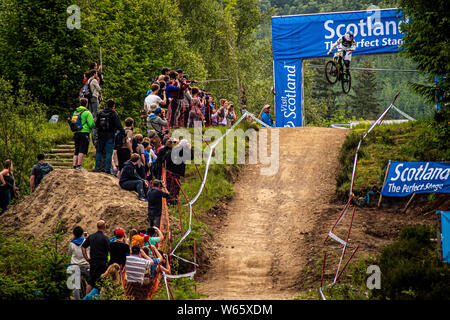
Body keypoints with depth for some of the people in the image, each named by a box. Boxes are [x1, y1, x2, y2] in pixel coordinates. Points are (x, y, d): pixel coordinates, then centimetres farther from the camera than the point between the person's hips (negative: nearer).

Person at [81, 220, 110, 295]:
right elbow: (110, 250, -14)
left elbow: (83, 247, 11)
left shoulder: (91, 236, 7)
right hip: (102, 262, -5)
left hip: (92, 261, 6)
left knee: (90, 282, 10)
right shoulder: (105, 238, -11)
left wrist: (86, 258, 12)